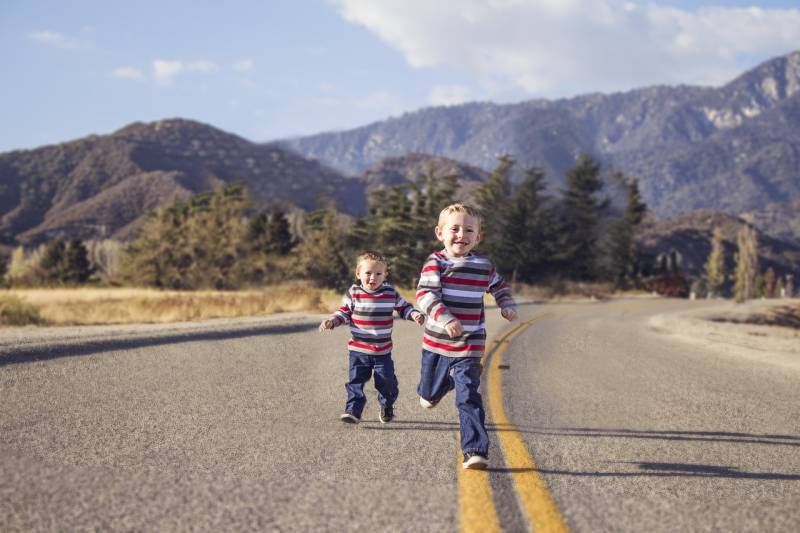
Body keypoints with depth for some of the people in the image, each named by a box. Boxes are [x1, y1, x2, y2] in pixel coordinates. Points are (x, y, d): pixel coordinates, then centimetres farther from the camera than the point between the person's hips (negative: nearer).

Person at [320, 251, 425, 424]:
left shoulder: (391, 293, -1)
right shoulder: (353, 293, -4)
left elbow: (404, 307, 10)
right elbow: (344, 312, 3)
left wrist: (415, 315, -8)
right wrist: (331, 321, -13)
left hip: (383, 351, 1)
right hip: (358, 350, -1)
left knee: (386, 381, 8)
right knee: (356, 380, -8)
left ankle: (387, 407, 32)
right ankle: (353, 410, -5)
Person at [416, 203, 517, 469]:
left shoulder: (484, 265, 3)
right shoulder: (435, 263, -9)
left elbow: (499, 286, 24)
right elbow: (425, 295, -21)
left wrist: (507, 306, 6)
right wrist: (445, 319, -35)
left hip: (469, 347, 0)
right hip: (436, 343, 0)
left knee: (468, 397, -13)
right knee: (430, 393, 20)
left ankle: (475, 450, -14)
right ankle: (433, 390, 58)